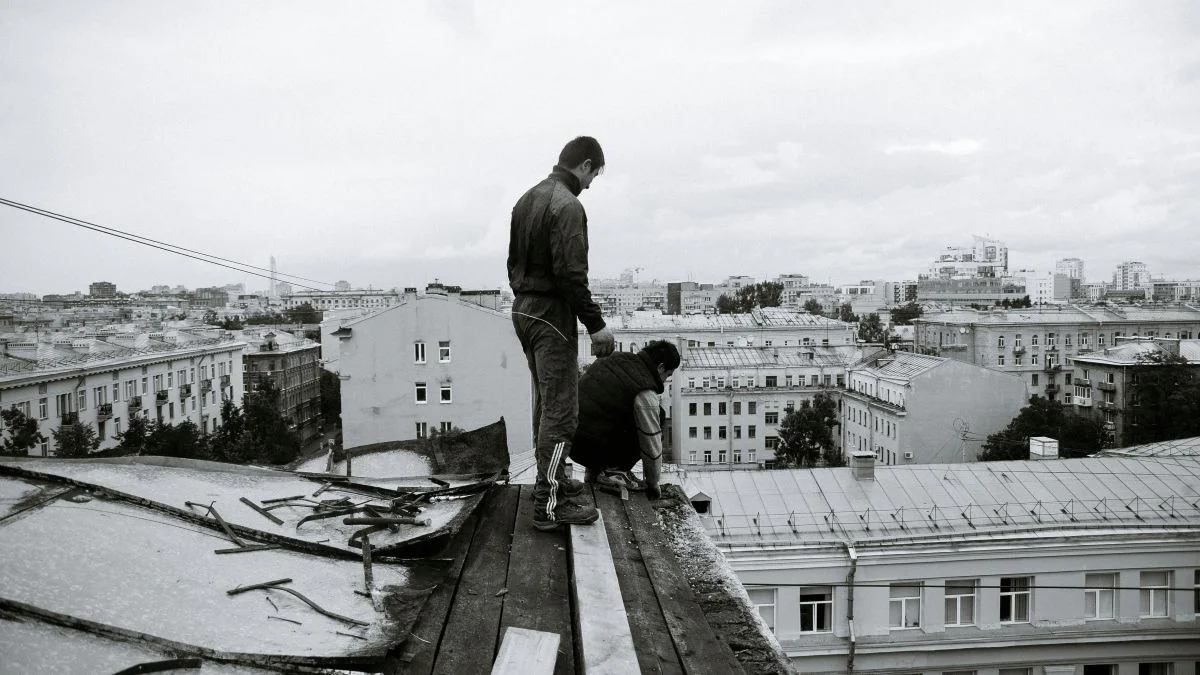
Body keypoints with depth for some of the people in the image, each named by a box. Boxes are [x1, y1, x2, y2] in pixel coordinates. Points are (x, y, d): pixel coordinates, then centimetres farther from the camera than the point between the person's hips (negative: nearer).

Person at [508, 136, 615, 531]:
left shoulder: (527, 199, 13)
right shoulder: (567, 206, -17)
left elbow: (514, 260, 18)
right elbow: (571, 274, -23)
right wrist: (596, 325, -18)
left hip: (523, 310, 10)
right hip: (553, 318, -10)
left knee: (545, 402, 20)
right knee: (561, 410, -6)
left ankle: (549, 479, 32)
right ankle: (549, 505, -2)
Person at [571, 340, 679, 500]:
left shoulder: (617, 358, 10)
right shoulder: (646, 394, -13)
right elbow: (651, 444, -6)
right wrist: (653, 484, 11)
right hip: (588, 449, -8)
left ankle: (595, 469, 17)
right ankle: (613, 470, -4)